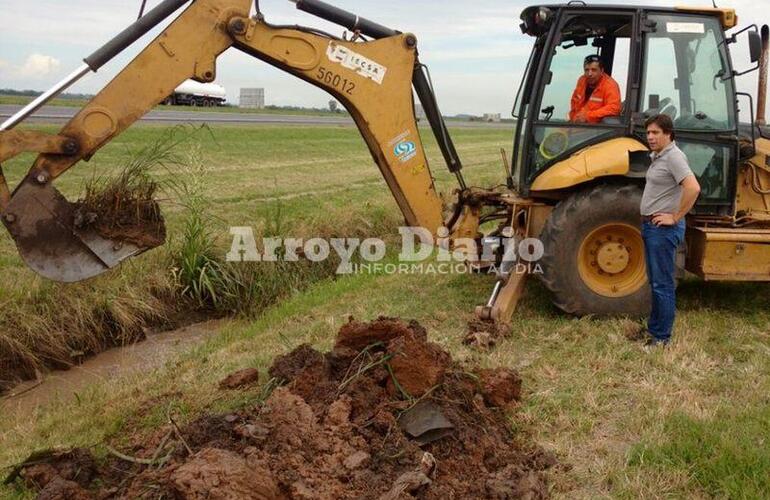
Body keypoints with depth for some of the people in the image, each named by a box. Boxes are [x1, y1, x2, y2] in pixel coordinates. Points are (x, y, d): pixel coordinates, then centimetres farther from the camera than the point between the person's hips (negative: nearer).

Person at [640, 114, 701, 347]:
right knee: (656, 282, 18)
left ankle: (661, 337, 5)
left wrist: (675, 217, -21)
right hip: (651, 226, 10)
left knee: (663, 284, -3)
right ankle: (654, 327, 29)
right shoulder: (657, 157, 14)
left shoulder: (673, 156, -16)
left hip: (663, 229, -10)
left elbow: (693, 188, -29)